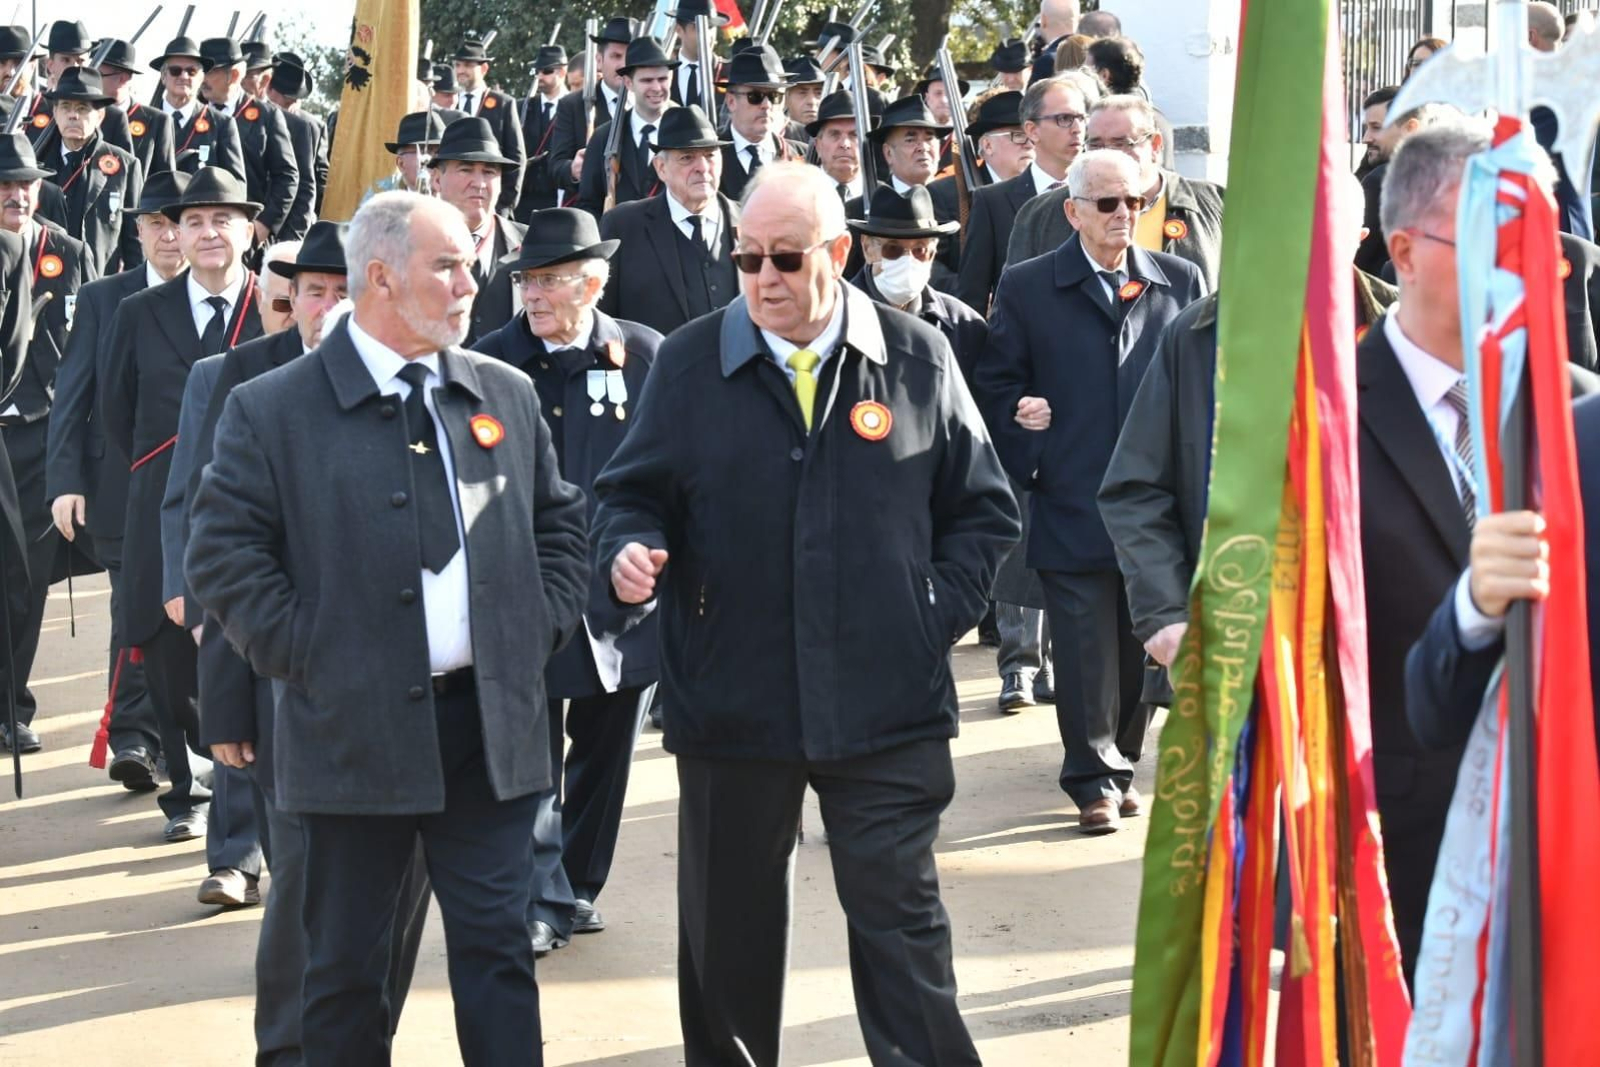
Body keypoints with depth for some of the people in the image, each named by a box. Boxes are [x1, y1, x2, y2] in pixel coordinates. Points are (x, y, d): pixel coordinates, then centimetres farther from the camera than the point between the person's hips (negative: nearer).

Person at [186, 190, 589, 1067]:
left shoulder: (507, 394, 9)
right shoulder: (272, 409, -4)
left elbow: (562, 523, 17)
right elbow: (221, 555, -6)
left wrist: (540, 628, 5)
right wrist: (304, 654, -10)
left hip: (494, 722, 3)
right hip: (355, 726, -3)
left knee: (496, 947, 5)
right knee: (347, 961, 8)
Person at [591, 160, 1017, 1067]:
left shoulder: (918, 360, 3)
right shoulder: (691, 363, 4)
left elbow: (984, 511, 10)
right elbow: (633, 492, 10)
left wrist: (939, 617, -1)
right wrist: (632, 549, -12)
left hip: (885, 709, -1)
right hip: (732, 705, 1)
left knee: (901, 920, 0)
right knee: (728, 930, 12)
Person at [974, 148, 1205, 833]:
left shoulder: (1181, 282, 9)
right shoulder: (1026, 288, 3)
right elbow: (997, 385, 6)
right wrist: (1024, 444, -6)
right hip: (1073, 506, -2)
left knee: (1144, 645, 10)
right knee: (1085, 649, 0)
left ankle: (1119, 764, 26)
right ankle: (1094, 780, 11)